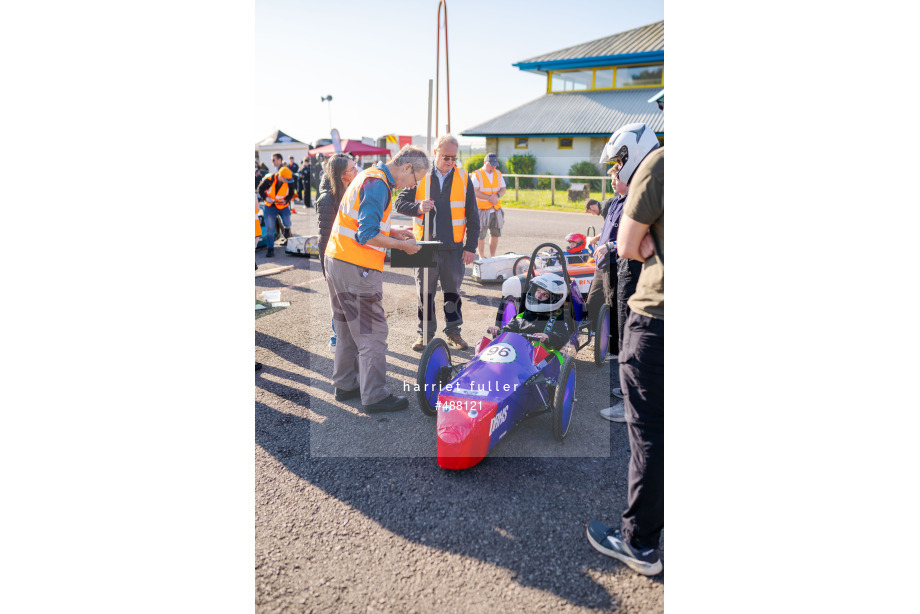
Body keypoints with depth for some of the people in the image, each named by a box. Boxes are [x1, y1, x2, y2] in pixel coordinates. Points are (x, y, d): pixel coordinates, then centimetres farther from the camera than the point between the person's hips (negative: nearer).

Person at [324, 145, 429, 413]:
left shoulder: (369, 176, 16)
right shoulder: (377, 184, -16)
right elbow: (367, 235, -22)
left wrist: (392, 231, 15)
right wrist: (402, 245, -12)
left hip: (336, 261, 10)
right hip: (357, 269, -10)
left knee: (348, 329, 19)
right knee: (372, 333, -2)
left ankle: (345, 384, 30)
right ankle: (374, 396, 6)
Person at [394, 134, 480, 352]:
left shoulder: (463, 178, 4)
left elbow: (472, 217, 6)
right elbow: (400, 203, 2)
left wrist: (471, 246, 1)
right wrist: (418, 208, -19)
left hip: (454, 247, 1)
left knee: (453, 291, 9)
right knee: (425, 291, 5)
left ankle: (453, 332, 22)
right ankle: (425, 333, 19)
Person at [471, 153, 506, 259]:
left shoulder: (498, 174, 14)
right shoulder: (477, 175, -3)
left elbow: (503, 189, 11)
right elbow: (474, 191, -13)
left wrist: (497, 195, -11)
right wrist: (489, 197, -18)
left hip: (496, 209, 5)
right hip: (482, 210, -5)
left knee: (495, 234, 5)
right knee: (481, 235, -1)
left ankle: (493, 256, 17)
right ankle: (481, 256, 13)